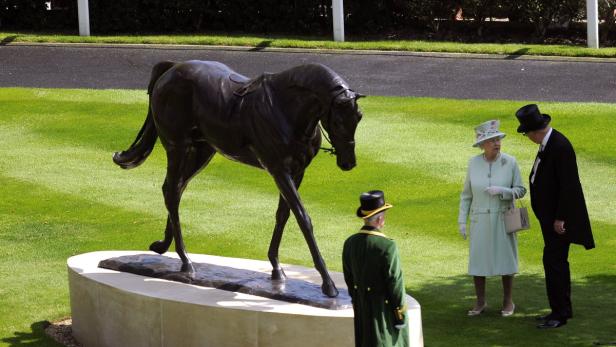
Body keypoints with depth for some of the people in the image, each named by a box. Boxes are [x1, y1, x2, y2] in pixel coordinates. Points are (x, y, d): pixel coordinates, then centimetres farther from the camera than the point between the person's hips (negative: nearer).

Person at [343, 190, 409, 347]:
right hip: (384, 308, -6)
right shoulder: (387, 246, -22)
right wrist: (401, 313, -8)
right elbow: (395, 281, -18)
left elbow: (349, 279, 7)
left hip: (361, 307, 6)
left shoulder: (350, 243, -3)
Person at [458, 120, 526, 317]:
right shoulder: (474, 163, -2)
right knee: (477, 260, 4)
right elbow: (467, 194, 6)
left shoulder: (510, 162, -8)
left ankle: (508, 301, 19)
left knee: (505, 259, 5)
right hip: (480, 220, 2)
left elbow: (520, 190, -4)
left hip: (503, 219, -2)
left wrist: (501, 191, -21)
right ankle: (480, 302, 18)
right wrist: (462, 220, 3)